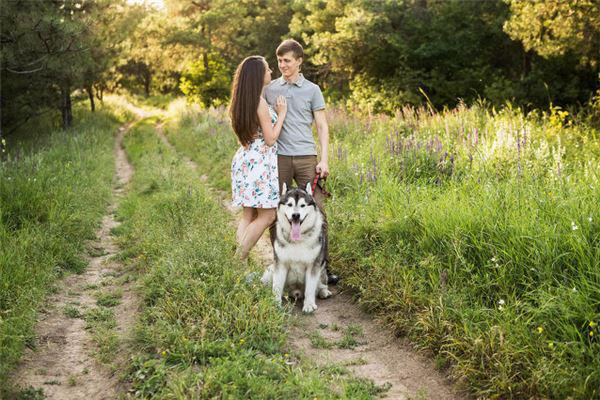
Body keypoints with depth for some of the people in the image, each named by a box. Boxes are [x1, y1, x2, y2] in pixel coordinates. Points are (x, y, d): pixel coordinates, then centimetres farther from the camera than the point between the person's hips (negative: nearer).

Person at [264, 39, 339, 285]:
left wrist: (324, 160, -3)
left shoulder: (312, 90, 7)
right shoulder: (269, 89, 11)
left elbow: (322, 127, 7)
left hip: (306, 157, -1)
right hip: (278, 157, 1)